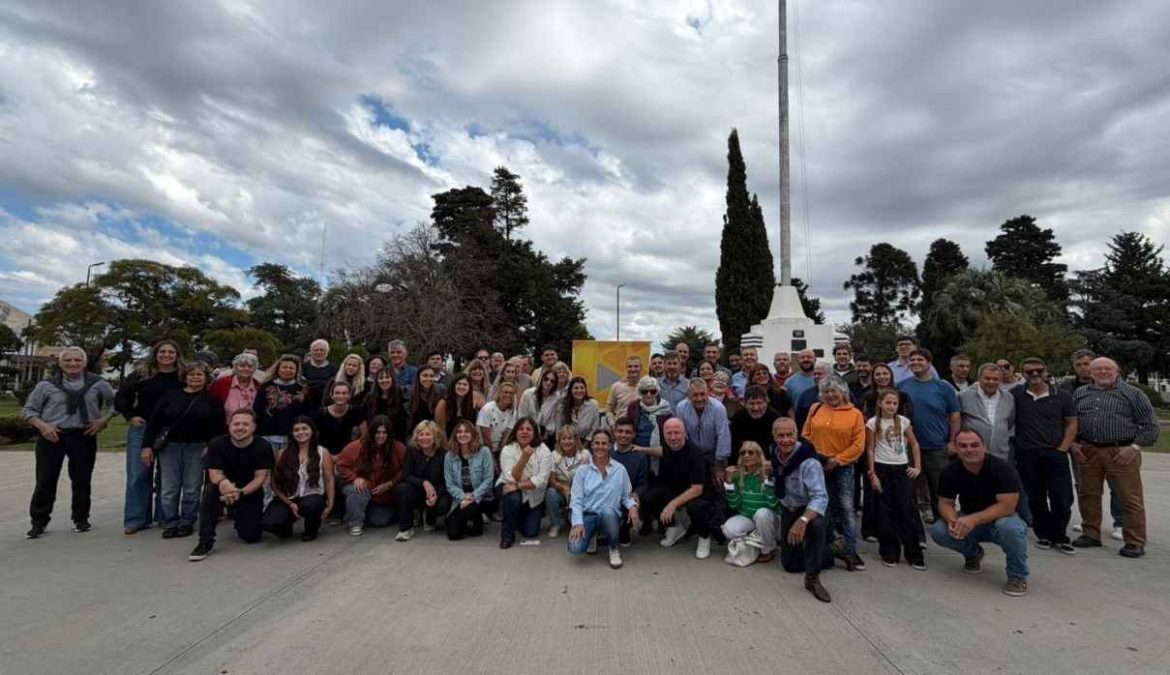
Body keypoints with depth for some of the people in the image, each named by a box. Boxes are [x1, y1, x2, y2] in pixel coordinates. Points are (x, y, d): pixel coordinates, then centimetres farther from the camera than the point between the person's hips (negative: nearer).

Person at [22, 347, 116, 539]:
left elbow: (114, 402, 14)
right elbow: (28, 410, 8)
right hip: (52, 436, 0)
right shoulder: (47, 385, 3)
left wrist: (103, 420, -1)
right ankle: (39, 522, 16)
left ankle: (81, 519, 20)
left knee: (82, 480, 7)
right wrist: (42, 425, -9)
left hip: (84, 436, 0)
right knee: (45, 480, 2)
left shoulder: (98, 383, 4)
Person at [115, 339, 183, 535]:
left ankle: (163, 517, 18)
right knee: (138, 475, 2)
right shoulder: (141, 374, 1)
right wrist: (130, 416, -2)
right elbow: (121, 397, 8)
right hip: (141, 429, 1)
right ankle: (136, 519, 11)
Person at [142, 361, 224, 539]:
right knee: (169, 489, 3)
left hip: (197, 448, -1)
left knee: (192, 489, 4)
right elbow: (154, 421, 3)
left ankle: (186, 523, 16)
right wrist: (147, 445, -3)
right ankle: (170, 524, 15)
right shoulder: (170, 396, 5)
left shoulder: (211, 399, 1)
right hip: (169, 447, 1)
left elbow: (219, 426, -2)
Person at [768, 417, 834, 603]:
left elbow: (821, 497, -39)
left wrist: (803, 520, -51)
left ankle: (812, 578, -24)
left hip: (809, 509, -5)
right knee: (790, 564, 7)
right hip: (788, 510, 6)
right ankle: (830, 553, 30)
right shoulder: (773, 454, -11)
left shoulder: (808, 462, -30)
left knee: (816, 524, -42)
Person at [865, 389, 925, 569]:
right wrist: (872, 474, -6)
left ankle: (914, 553, 10)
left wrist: (917, 466, 4)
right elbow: (870, 450, -2)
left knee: (906, 510, -1)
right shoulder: (873, 423, -4)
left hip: (902, 469, 2)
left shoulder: (903, 421, 3)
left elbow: (914, 444, 13)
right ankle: (889, 552, 15)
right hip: (882, 469, -2)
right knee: (885, 512, 5)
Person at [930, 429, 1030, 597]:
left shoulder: (1002, 468, -24)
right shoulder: (950, 472, -11)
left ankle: (1018, 576, -10)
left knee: (1010, 527, -39)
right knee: (938, 531, -22)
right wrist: (953, 520, -29)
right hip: (969, 521, 4)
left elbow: (1007, 506, -29)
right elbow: (945, 502, -6)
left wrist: (974, 519, -39)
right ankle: (973, 553, 13)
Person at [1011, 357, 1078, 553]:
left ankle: (1059, 537, 17)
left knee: (1062, 498, 1)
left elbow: (1071, 423, 5)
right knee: (1035, 498, 8)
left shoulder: (1061, 396, 3)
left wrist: (1063, 448, -3)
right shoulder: (1016, 395, 1)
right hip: (1027, 456, 0)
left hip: (1056, 454, 0)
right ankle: (1044, 535, 22)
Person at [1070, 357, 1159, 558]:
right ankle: (1091, 534, 22)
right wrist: (1073, 443, 6)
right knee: (1088, 495, 10)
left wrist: (1135, 447, -9)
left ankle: (1135, 542, 9)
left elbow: (1150, 424, 0)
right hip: (1088, 452, 4)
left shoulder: (1132, 393, 1)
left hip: (1121, 453, -4)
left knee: (1131, 498, -1)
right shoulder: (1080, 394, 12)